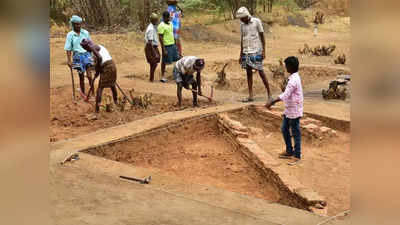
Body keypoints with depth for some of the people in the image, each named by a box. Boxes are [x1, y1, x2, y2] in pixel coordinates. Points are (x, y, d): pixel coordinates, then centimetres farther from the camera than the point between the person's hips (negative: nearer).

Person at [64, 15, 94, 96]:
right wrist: (69, 60, -8)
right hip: (77, 56, -1)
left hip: (86, 54, 1)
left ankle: (93, 93, -13)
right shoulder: (70, 35, -3)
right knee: (81, 77, 6)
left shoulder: (85, 33, 2)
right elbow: (68, 49, -3)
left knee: (89, 74, -16)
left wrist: (92, 55, 13)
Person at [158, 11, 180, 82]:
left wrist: (174, 43, 18)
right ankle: (162, 77, 10)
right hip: (166, 46, -8)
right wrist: (164, 49, -20)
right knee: (164, 61, 0)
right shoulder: (161, 26, -14)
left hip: (172, 44, 8)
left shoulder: (170, 23, 11)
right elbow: (160, 38, -17)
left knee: (177, 59, 10)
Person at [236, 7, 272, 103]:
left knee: (261, 72, -5)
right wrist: (241, 54, 14)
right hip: (246, 52, 5)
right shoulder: (242, 25, 9)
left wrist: (263, 51, -8)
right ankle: (251, 96, 7)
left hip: (256, 51, -5)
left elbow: (262, 36, -3)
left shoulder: (257, 21, -5)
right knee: (249, 73, 4)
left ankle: (269, 94, 3)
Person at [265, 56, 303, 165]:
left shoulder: (293, 80, -23)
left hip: (294, 111, -10)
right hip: (288, 110, 10)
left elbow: (285, 95, -29)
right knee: (284, 129, 18)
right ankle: (289, 151, 30)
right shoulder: (293, 77, 9)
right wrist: (273, 100, 16)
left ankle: (297, 156, 11)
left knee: (295, 133, 1)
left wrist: (272, 101, -28)